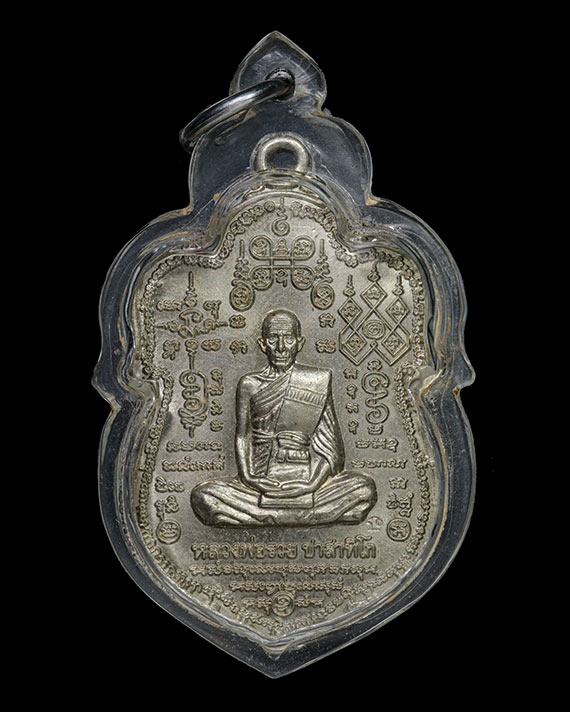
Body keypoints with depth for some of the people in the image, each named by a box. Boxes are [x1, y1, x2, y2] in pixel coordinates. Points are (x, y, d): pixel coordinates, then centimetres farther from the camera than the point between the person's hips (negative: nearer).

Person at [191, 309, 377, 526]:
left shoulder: (318, 382, 6)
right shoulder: (250, 385, 9)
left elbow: (330, 443, 3)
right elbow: (242, 436, 7)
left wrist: (313, 483, -13)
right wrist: (249, 477, -12)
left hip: (305, 480, -1)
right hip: (261, 482, 1)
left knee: (364, 487, -25)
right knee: (202, 496, -25)